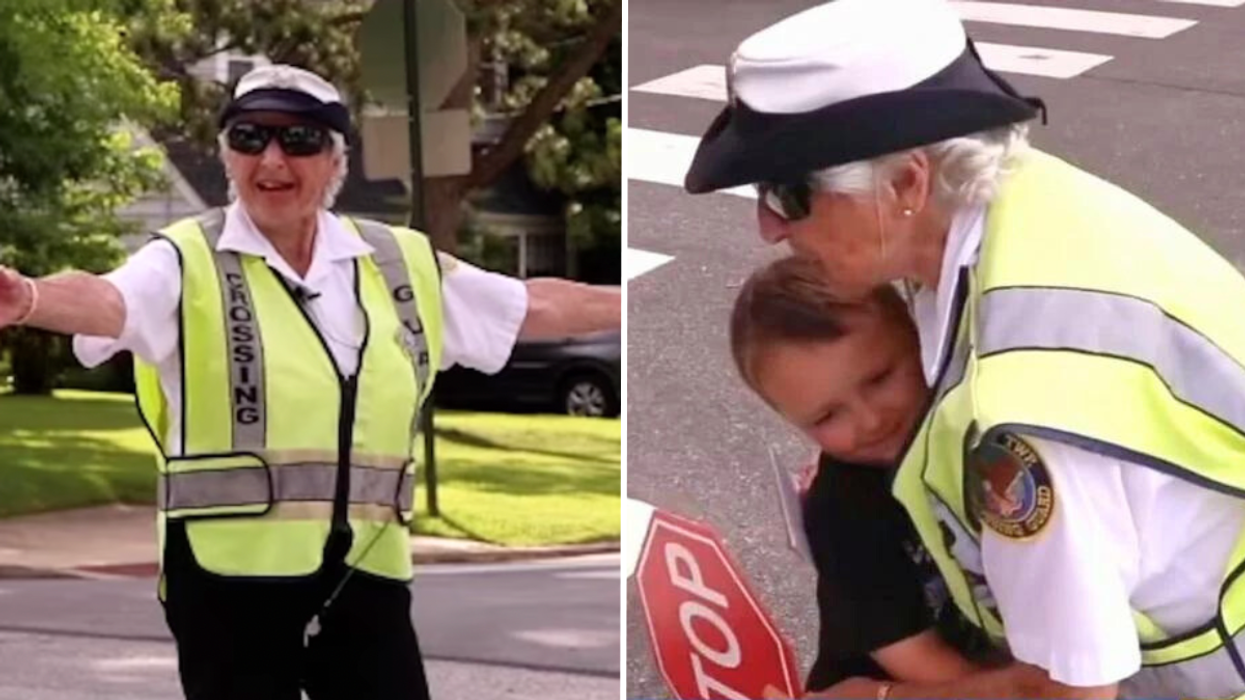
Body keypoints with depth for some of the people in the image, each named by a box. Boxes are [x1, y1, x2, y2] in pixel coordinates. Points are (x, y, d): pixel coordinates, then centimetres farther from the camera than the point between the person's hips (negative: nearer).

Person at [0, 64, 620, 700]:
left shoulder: (400, 264, 9)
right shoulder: (190, 263, -5)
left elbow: (536, 306, 19)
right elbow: (106, 301, -26)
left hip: (365, 573, 4)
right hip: (232, 574, -4)